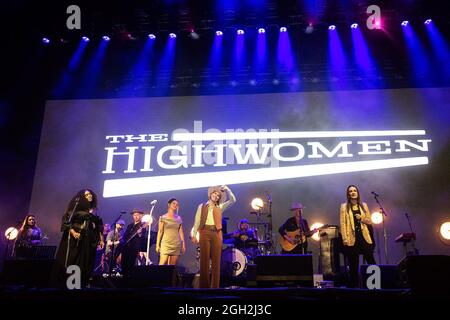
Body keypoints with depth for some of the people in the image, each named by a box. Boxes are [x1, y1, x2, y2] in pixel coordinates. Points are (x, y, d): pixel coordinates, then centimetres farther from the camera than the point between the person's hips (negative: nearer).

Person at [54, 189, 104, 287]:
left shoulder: (94, 210, 15)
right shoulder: (77, 207, 1)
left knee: (85, 263, 3)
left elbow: (99, 225, 15)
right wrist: (73, 232, -22)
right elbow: (67, 221, -7)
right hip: (76, 238, -4)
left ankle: (82, 284, 7)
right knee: (71, 261, -7)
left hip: (89, 240, 4)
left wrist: (101, 239, 10)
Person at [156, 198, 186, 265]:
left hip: (176, 245, 3)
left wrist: (183, 244, 6)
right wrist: (158, 244, -3)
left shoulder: (179, 219, 12)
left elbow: (181, 232, 11)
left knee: (172, 266, 0)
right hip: (166, 244, -3)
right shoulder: (163, 218, 5)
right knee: (162, 264, -14)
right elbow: (160, 231, 2)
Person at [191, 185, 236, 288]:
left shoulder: (220, 207, 18)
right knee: (205, 260, -4)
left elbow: (233, 200, 10)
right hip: (205, 233, -1)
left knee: (216, 260, -2)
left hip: (216, 234, 2)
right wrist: (194, 235, 1)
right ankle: (204, 286, -2)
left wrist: (227, 189, 4)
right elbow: (197, 222, 10)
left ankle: (215, 286, 1)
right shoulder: (202, 206, 15)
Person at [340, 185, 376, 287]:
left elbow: (369, 221, 12)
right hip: (352, 238, -2)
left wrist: (361, 218, -8)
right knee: (353, 264, 3)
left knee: (371, 261, -1)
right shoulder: (344, 206, 3)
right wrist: (345, 239, -10)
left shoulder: (364, 205, 11)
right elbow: (342, 224, -2)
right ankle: (353, 285, 12)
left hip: (364, 237, 2)